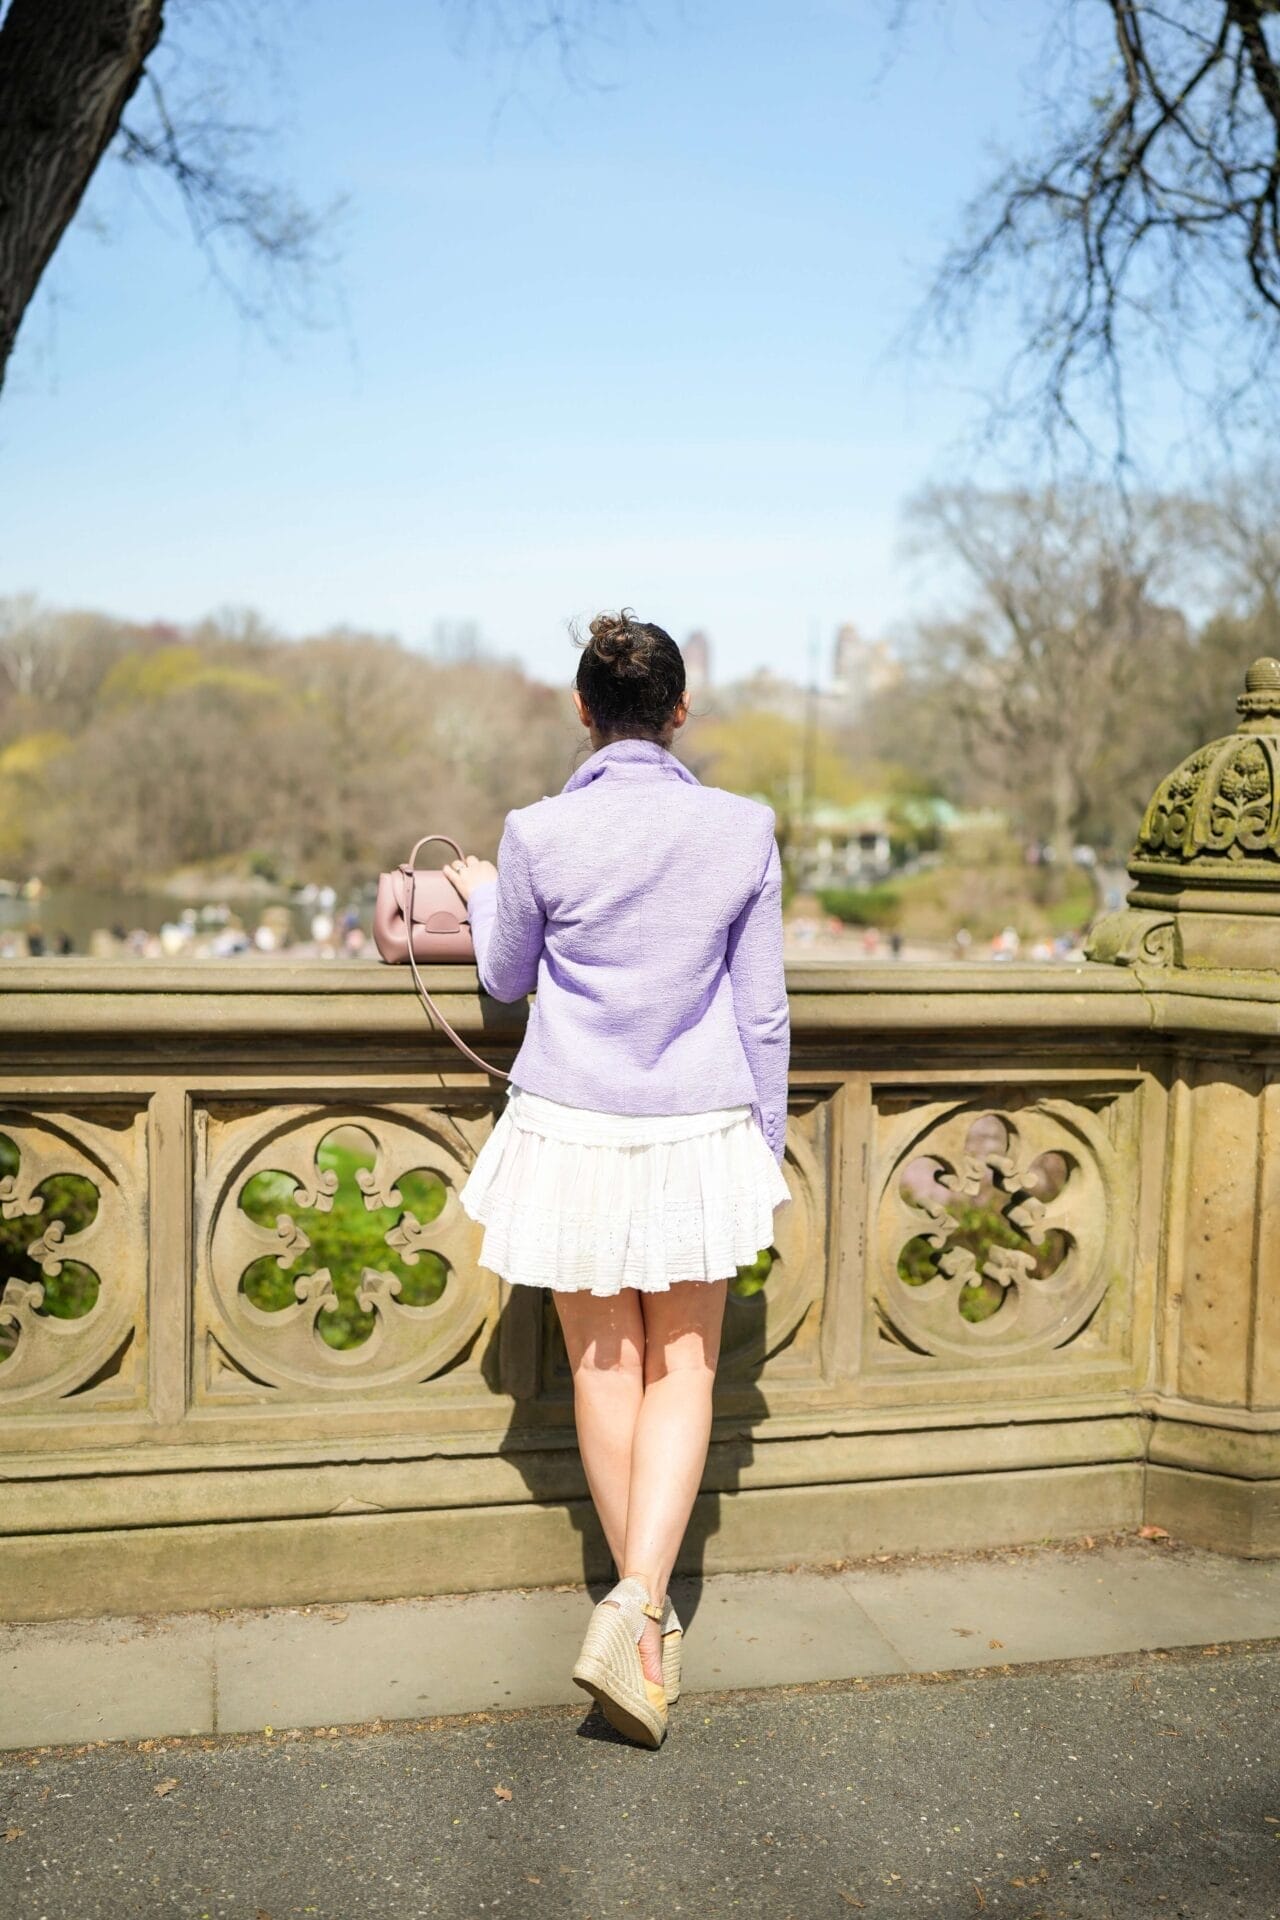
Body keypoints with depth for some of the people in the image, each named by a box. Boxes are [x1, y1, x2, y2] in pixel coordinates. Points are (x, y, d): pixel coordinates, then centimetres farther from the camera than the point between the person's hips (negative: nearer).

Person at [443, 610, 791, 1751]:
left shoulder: (539, 834, -9)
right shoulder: (743, 830, -6)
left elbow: (506, 978, 7)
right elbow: (763, 1010, 0)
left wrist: (481, 895, 27)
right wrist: (768, 1146, 11)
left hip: (575, 1132, 0)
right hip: (699, 1138, 0)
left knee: (604, 1368, 15)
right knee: (684, 1369, 12)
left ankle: (641, 1608, 30)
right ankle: (640, 1608, -3)